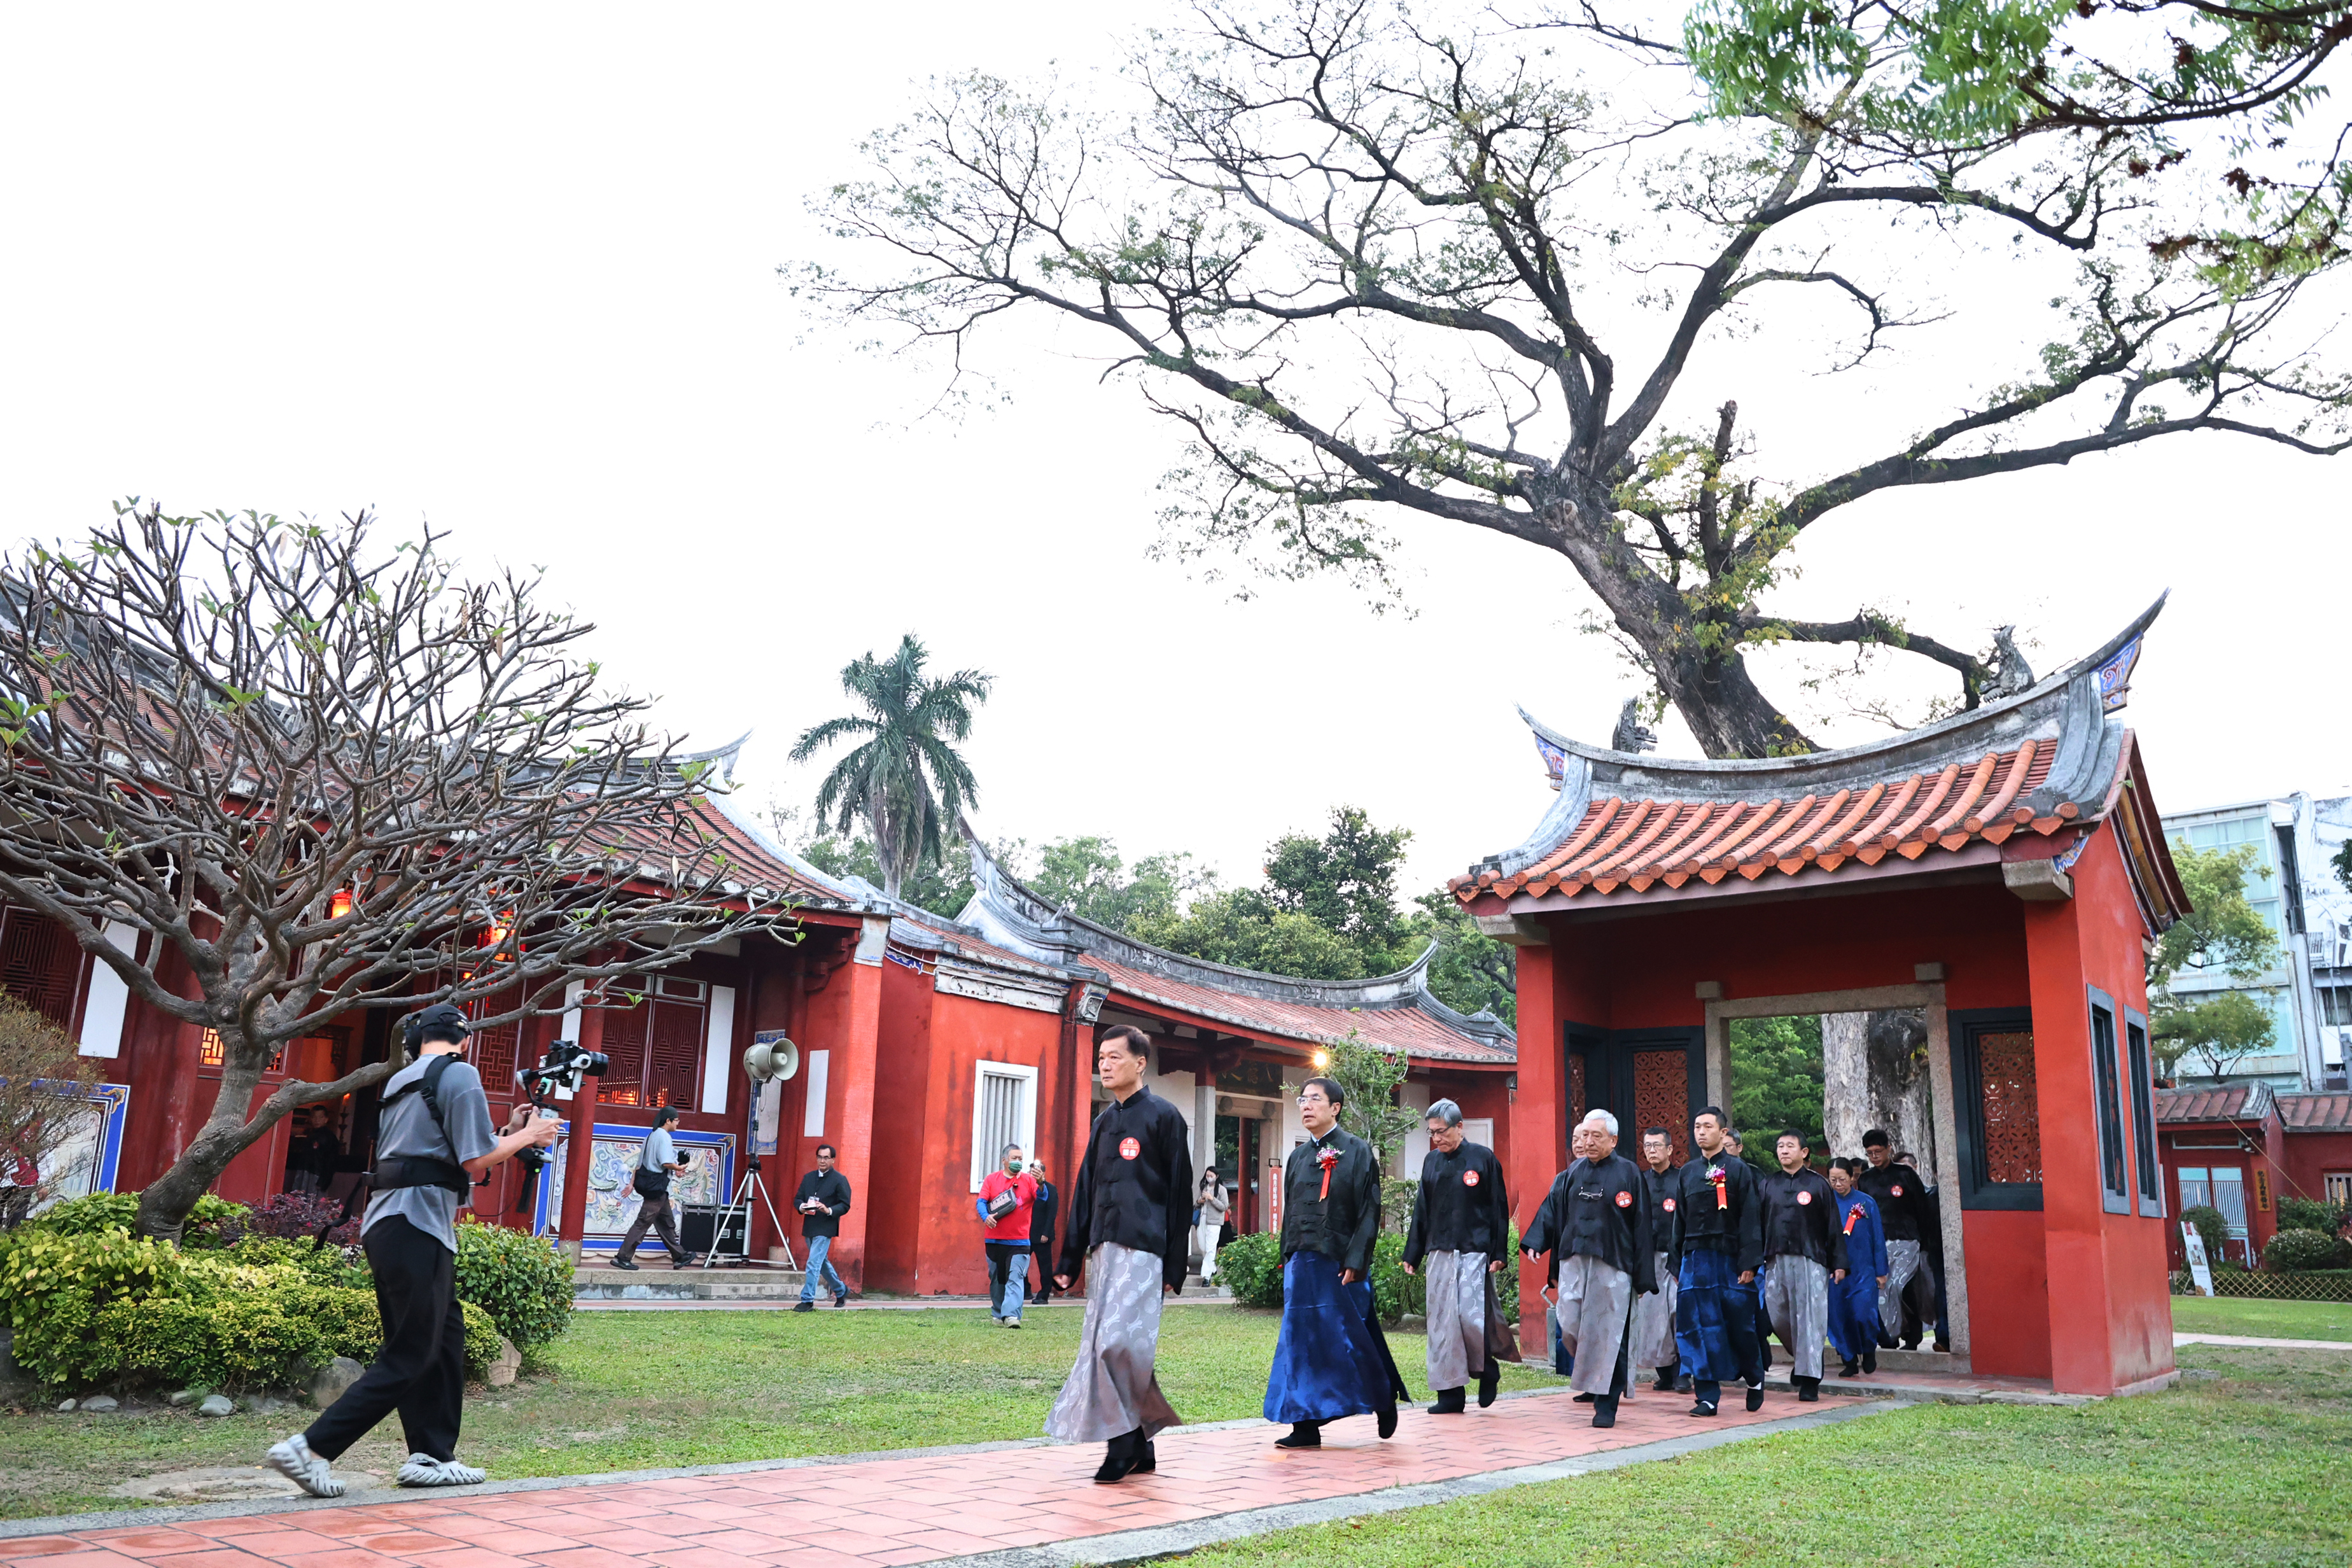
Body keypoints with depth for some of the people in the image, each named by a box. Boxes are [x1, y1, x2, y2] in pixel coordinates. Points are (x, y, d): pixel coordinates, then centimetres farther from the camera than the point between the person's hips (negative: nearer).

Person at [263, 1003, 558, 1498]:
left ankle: (432, 1457, 15)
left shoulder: (399, 1082, 19)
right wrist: (527, 1135, 3)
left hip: (385, 1227, 9)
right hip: (417, 1229, -9)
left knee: (445, 1339, 14)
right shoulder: (459, 1075, -7)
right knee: (409, 1356, -3)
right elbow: (476, 1163, -12)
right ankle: (311, 1449, -7)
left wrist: (507, 1132, 25)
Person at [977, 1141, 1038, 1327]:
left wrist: (1040, 1185, -31)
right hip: (994, 1240, 2)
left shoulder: (1028, 1180, 5)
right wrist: (986, 1216, -21)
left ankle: (1011, 1315, -20)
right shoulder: (991, 1179, 7)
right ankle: (998, 1313, 27)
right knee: (997, 1279, 12)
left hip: (1019, 1241, -2)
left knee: (1016, 1278, -14)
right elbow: (981, 1201, -1)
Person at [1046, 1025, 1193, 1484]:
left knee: (1118, 1341, -18)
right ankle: (1139, 1449, 15)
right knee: (1101, 1344, 6)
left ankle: (1126, 1439, -3)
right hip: (1103, 1249, 8)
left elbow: (1180, 1194, -4)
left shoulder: (1163, 1117, -2)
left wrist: (1174, 1267, -9)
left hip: (1141, 1249, -8)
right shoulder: (1104, 1122, 18)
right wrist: (1070, 1261, 16)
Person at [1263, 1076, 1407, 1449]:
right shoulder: (1298, 1157, 13)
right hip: (1302, 1264, 6)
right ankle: (1305, 1427, 7)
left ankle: (1385, 1400, 26)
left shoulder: (1357, 1152, -4)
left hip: (1340, 1264, -6)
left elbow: (1369, 1211, -9)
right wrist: (1287, 1259, 12)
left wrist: (1354, 1261, -16)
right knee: (1302, 1342, 3)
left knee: (1354, 1337, 2)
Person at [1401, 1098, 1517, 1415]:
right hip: (1439, 1252, 5)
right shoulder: (1432, 1161, 12)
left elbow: (1499, 1208, -1)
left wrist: (1499, 1253, -6)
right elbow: (1422, 1210, 16)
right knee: (1442, 1321, 2)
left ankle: (1488, 1368, 16)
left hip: (1474, 1251, -5)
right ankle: (1451, 1392, 8)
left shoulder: (1483, 1158, -1)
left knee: (1472, 1315, -13)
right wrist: (1412, 1254, 14)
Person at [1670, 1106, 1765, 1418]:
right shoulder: (1687, 1172, 12)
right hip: (1695, 1259, 4)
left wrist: (1749, 1263, -12)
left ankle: (1754, 1380, 29)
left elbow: (1750, 1217, -5)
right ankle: (1707, 1395, 5)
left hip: (1730, 1258, -3)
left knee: (1740, 1325, 4)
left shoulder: (1738, 1169, 0)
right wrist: (1677, 1265, 11)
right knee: (1699, 1328, -1)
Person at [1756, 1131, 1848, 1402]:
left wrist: (1839, 1263, 0)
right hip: (1775, 1260, 3)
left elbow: (1833, 1226, 4)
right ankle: (1801, 1358, 32)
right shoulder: (1766, 1184, 10)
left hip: (1810, 1260, -3)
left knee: (1809, 1319, -5)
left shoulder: (1818, 1184, 3)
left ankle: (1809, 1382, -1)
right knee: (1778, 1317, 5)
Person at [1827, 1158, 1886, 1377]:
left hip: (1862, 1270, -2)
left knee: (1863, 1315, -9)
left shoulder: (1866, 1202, -2)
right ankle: (1849, 1361, 16)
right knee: (1839, 1316, 2)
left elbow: (1878, 1238, 2)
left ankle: (1869, 1351, 19)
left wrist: (1881, 1271, 2)